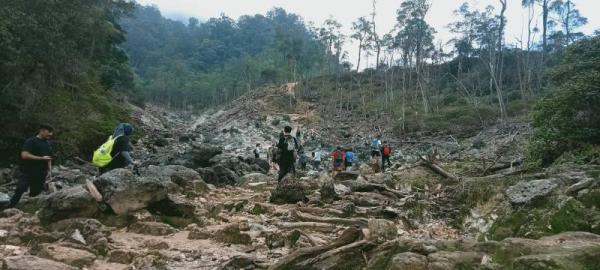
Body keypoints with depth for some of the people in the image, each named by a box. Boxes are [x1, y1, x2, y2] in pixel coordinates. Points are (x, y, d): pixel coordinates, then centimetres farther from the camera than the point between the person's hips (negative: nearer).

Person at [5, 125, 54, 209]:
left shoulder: (47, 144, 15)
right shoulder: (31, 141, -7)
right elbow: (24, 155, -17)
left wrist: (49, 171, 13)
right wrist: (42, 158, -17)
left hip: (41, 174, 6)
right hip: (28, 172, -6)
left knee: (35, 194, 7)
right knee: (20, 191, -12)